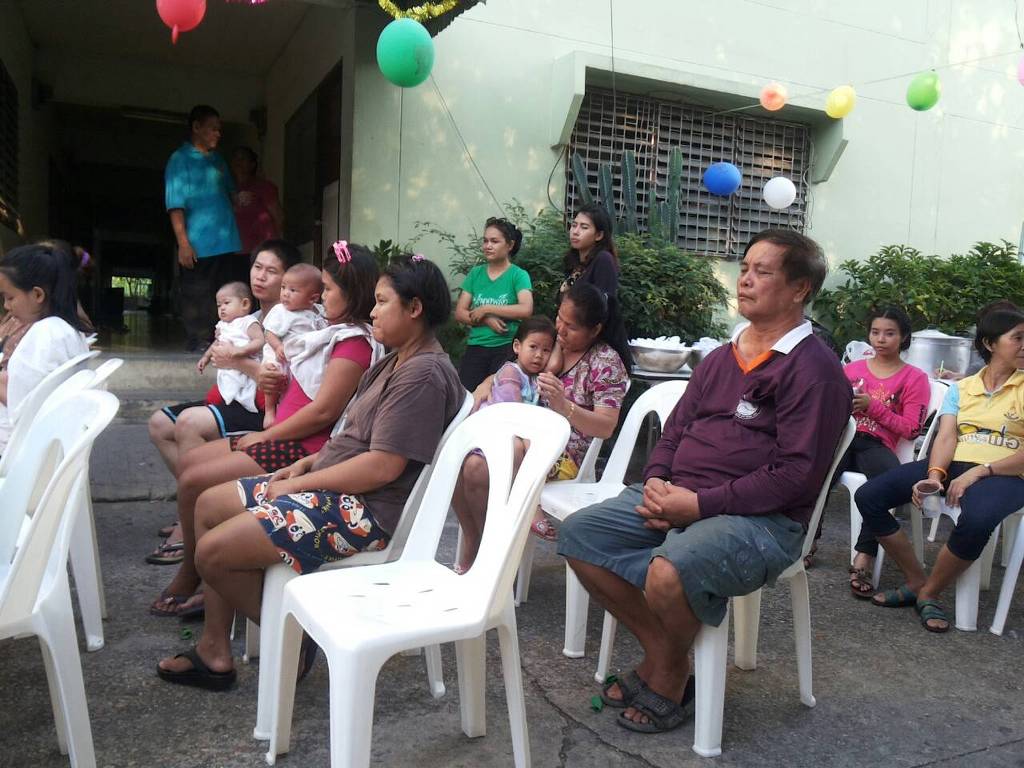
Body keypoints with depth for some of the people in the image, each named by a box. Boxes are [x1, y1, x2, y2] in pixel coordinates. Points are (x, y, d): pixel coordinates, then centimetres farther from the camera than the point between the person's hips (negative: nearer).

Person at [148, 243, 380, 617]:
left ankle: (190, 578, 8)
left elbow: (323, 411, -23)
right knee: (189, 462, 12)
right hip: (285, 439, 11)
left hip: (301, 451, -11)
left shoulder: (355, 342, -17)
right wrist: (274, 378, 2)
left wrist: (266, 436, -13)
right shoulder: (341, 334, 16)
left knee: (193, 482, -11)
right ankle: (192, 567, 14)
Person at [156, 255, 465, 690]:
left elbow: (382, 466, -24)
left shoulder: (424, 374, -19)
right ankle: (215, 650, 16)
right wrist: (308, 463, 4)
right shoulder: (397, 363, 14)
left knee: (213, 551, -14)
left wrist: (301, 483, -15)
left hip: (364, 508, -11)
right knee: (210, 505, 13)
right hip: (333, 486, 11)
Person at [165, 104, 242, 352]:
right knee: (197, 304, -2)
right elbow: (175, 204, -8)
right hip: (198, 247, -6)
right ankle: (196, 350, 6)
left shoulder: (218, 160, 17)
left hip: (227, 245, 6)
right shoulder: (180, 160, -1)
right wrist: (183, 243, -16)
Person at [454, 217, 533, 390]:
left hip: (507, 348, -3)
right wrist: (487, 320, -12)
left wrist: (486, 309, -12)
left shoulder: (519, 275, -1)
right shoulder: (475, 273, 9)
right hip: (475, 347, 3)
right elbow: (459, 313, 5)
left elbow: (526, 309, -17)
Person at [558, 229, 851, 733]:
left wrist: (700, 504, -19)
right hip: (677, 498, 8)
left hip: (761, 519, -8)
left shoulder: (814, 369, -9)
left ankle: (669, 673, 0)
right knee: (578, 535, -5)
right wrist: (656, 481, -3)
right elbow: (676, 429, 19)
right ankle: (659, 651, 6)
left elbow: (796, 474, -17)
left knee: (669, 572, -35)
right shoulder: (721, 358, 17)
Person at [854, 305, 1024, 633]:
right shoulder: (961, 389, 15)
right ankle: (916, 580, -1)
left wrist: (979, 471, -20)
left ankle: (928, 593, -13)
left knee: (976, 520, -40)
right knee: (868, 495, -17)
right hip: (951, 466, 4)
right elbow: (946, 438, 1)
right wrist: (934, 476, -19)